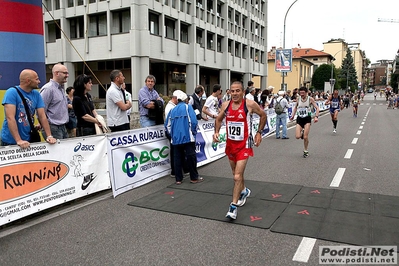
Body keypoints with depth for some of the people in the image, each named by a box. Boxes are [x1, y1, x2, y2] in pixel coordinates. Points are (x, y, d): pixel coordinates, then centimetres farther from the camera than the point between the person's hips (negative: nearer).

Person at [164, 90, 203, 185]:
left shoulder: (172, 110, 13)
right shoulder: (187, 107, 0)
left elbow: (167, 125, 11)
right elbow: (193, 121, -11)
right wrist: (194, 132, 3)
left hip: (175, 139, 4)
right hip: (188, 137, -4)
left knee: (178, 158, 10)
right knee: (191, 157, 4)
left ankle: (178, 179, 14)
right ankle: (194, 177, 11)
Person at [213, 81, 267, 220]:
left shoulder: (250, 104, -13)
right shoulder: (225, 105, -2)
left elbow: (263, 115, 3)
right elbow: (219, 119, 14)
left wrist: (259, 132, 2)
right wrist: (216, 132, -3)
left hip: (244, 145, -5)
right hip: (230, 143, 5)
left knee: (237, 176, -12)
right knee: (237, 173, 22)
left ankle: (233, 206, 0)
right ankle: (244, 191, 50)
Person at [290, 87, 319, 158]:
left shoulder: (310, 99, -6)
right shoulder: (298, 98, 2)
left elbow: (317, 108, -3)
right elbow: (295, 107, 19)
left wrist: (316, 116, -18)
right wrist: (292, 116, 9)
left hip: (307, 118, -3)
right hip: (299, 119, 3)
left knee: (305, 137, -9)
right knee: (297, 137, -11)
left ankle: (305, 151, 13)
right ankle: (302, 133, 27)